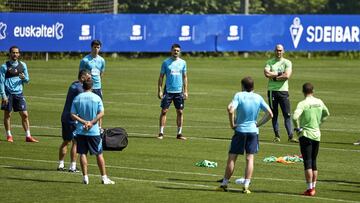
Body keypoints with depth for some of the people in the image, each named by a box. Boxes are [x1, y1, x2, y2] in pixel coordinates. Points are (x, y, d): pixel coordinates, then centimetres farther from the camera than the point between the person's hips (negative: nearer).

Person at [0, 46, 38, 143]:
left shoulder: (22, 65, 10)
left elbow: (27, 80, 14)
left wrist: (24, 78, -10)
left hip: (19, 93, 3)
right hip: (8, 93, -3)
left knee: (25, 115, -1)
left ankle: (28, 136, 4)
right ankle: (9, 135, 13)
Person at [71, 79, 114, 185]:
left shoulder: (77, 98, 1)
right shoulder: (96, 98, -3)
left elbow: (73, 115, -4)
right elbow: (101, 113, -10)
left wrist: (84, 122, -8)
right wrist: (91, 122, -10)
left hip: (81, 131, 1)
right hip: (94, 131, -1)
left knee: (83, 153, 5)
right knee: (99, 154, 6)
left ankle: (85, 177, -1)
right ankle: (104, 178, 8)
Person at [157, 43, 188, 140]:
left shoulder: (182, 62, 7)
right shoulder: (166, 62, 0)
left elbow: (185, 77, 11)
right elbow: (161, 77, 2)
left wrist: (185, 91, 5)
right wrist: (159, 90, -5)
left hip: (179, 91, 2)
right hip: (168, 91, -2)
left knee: (180, 112, 3)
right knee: (164, 111, -4)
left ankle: (179, 133, 11)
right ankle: (161, 133, 0)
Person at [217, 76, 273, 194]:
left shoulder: (239, 95, -7)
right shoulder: (258, 98, 3)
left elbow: (230, 109, -23)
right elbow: (269, 114, -1)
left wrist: (232, 124, -11)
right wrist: (258, 124, 5)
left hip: (240, 130, -2)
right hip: (253, 131, 2)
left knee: (232, 158, 5)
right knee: (250, 159, 4)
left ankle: (224, 184, 11)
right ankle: (246, 186, -1)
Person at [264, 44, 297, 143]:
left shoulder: (287, 62, 5)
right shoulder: (269, 62, 8)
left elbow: (287, 76, -11)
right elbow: (267, 73, -10)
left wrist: (274, 77, -7)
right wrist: (279, 74, -9)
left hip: (283, 90, -1)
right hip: (272, 91, 1)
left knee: (287, 114, -7)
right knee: (274, 114, 5)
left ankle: (291, 136, -9)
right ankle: (277, 136, 11)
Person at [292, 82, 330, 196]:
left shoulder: (303, 104, -14)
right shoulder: (319, 102, 5)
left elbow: (295, 117, -27)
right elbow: (326, 114, 22)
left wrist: (298, 128, -11)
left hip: (305, 135, -5)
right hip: (317, 134, 5)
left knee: (307, 162, -4)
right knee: (313, 162, 15)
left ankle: (310, 188, -7)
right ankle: (313, 187, 19)